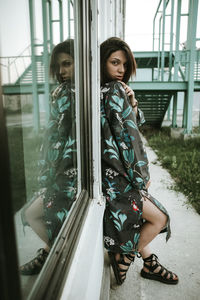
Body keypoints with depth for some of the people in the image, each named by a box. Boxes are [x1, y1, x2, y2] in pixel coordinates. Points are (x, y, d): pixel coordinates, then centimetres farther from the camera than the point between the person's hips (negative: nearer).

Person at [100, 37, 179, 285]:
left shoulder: (107, 90, 12)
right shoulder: (114, 90, -15)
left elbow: (136, 124, 14)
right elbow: (128, 136, -15)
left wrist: (132, 104, -6)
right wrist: (142, 176, -7)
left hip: (118, 171, 9)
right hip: (115, 174, -9)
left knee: (138, 214, 18)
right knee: (158, 217, 1)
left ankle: (149, 263, 34)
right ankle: (123, 257, 19)